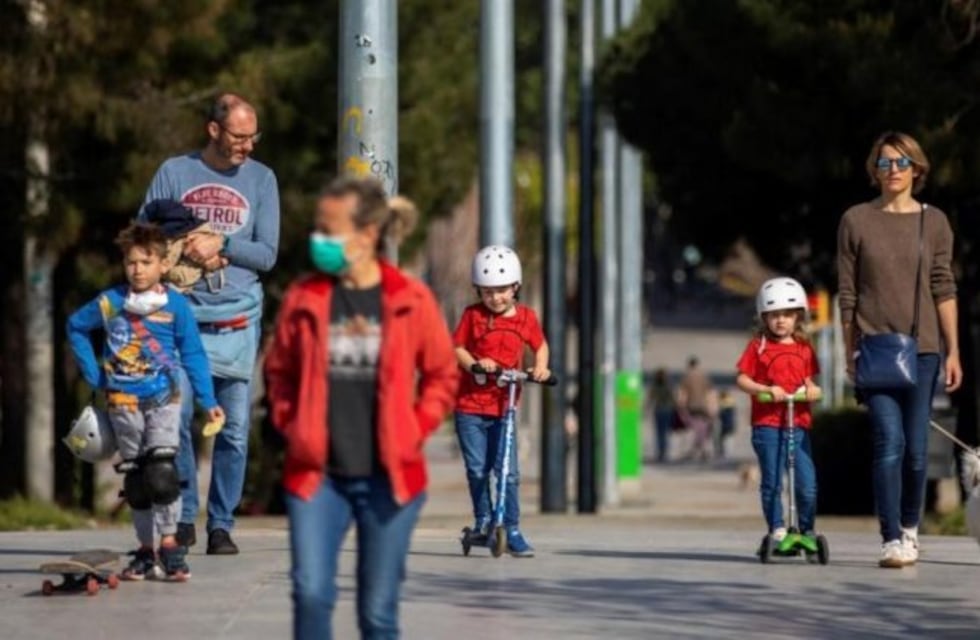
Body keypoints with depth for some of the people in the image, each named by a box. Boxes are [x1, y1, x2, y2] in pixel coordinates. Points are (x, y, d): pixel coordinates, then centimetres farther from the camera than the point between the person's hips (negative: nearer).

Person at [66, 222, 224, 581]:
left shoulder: (175, 305, -5)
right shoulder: (109, 303, 0)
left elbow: (193, 355, 1)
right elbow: (75, 327, 16)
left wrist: (208, 401, -2)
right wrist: (93, 374, 10)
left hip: (163, 399, -2)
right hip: (122, 403, 3)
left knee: (161, 470, -17)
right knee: (135, 480, 7)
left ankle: (169, 545, -12)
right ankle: (145, 551, 15)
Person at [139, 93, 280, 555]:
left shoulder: (261, 179, 7)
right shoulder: (174, 173, 6)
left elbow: (267, 254, 2)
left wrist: (220, 245, -12)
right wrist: (192, 253, -10)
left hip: (238, 321, 1)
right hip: (181, 315, -1)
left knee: (234, 429, -1)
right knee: (175, 419, -7)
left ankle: (222, 525, 5)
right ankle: (183, 517, 4)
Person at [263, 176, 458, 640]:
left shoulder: (411, 301, -3)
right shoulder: (305, 298, 0)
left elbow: (443, 375, 8)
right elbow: (279, 371, 14)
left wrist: (414, 430, -2)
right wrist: (290, 423, 2)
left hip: (388, 478, -1)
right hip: (317, 475, 1)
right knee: (311, 592, -14)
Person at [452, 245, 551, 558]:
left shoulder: (526, 317, 4)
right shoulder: (473, 315, -1)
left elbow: (540, 345, 19)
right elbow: (457, 347, 1)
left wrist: (540, 367, -1)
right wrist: (474, 364, -19)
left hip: (503, 406, 1)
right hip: (470, 404, -1)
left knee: (508, 471, -3)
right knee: (477, 469, 0)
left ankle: (512, 530, 2)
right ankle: (482, 520, 17)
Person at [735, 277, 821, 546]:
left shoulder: (804, 349, 11)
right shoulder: (759, 345, 2)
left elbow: (808, 380, 16)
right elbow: (742, 379, -1)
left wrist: (812, 390, -7)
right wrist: (766, 389, -17)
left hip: (798, 424, 2)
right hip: (767, 424, -2)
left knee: (807, 483, -2)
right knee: (771, 482, -1)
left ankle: (807, 530, 11)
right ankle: (777, 529, 7)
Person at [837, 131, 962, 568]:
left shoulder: (934, 222, 6)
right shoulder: (856, 221, 3)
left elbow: (943, 289, 5)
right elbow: (847, 294, 5)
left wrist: (953, 351, 1)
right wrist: (850, 354, 4)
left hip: (922, 350, 2)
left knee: (916, 449, 3)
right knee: (889, 442, -14)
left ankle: (910, 526, 25)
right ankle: (892, 540, -11)